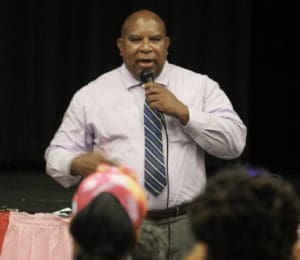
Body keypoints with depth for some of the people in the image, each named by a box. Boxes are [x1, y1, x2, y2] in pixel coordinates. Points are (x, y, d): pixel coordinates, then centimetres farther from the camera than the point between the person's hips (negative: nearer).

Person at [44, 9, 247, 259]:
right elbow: (57, 154, 6)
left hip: (184, 226, 0)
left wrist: (182, 112, -13)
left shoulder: (200, 86, 6)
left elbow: (235, 142, -3)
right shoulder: (91, 95, 5)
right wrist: (78, 163, -17)